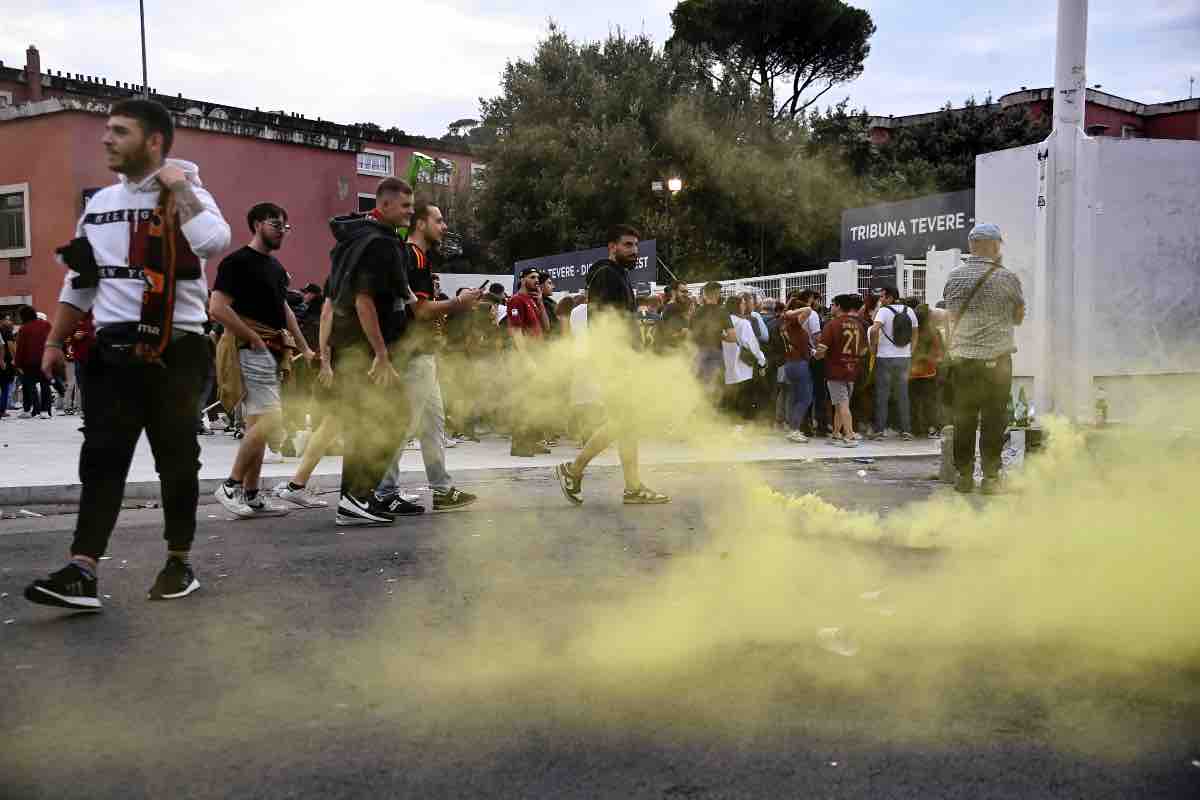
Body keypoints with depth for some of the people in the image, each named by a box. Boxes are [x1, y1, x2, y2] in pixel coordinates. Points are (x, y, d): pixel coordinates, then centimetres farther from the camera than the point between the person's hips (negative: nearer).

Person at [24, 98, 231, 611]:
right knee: (101, 457, -2)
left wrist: (180, 188, -15)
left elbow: (215, 243, -27)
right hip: (113, 350, 5)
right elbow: (78, 281, 20)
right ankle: (82, 571, -5)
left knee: (176, 459, 4)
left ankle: (179, 562, 17)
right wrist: (55, 341, 13)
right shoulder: (99, 204, 14)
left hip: (173, 349, -5)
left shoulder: (186, 197, -3)